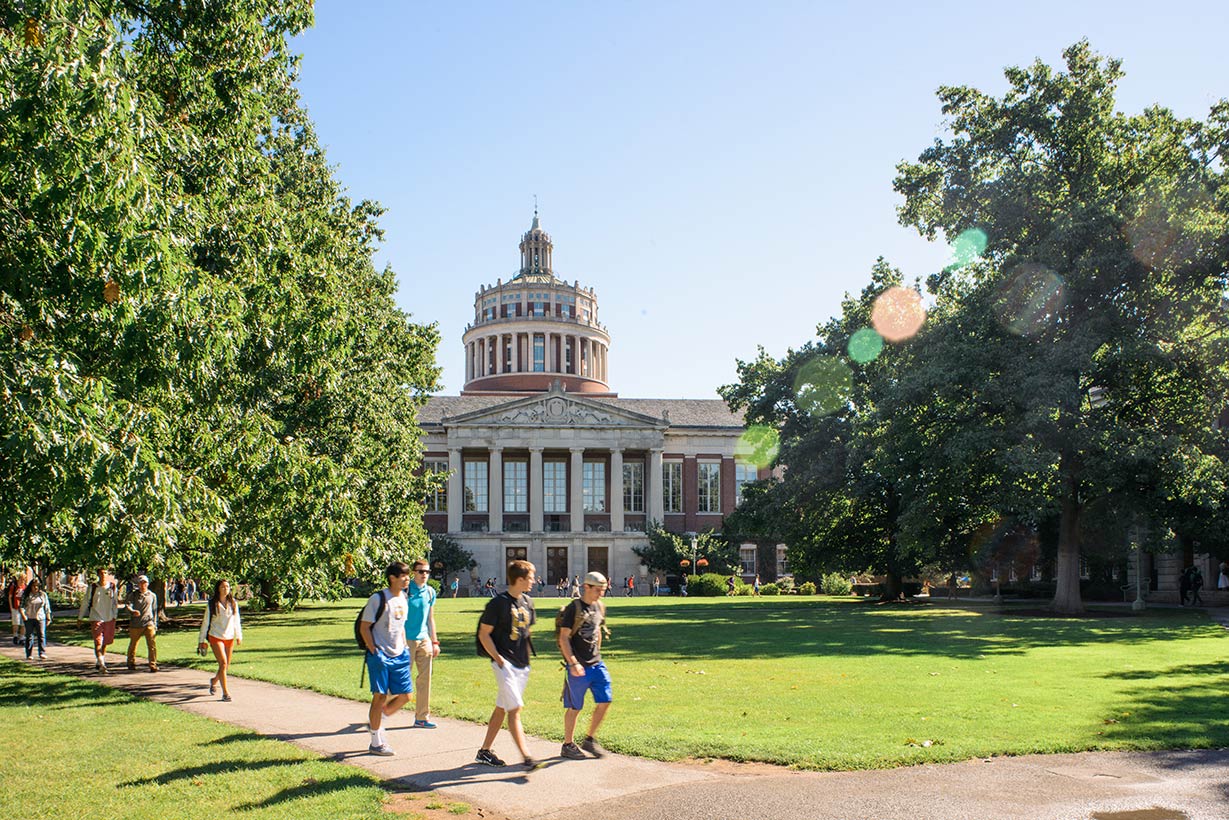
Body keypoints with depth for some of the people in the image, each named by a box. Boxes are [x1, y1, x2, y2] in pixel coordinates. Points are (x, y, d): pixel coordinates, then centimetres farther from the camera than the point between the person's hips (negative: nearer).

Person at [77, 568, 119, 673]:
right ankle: (102, 666, -18)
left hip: (109, 619, 3)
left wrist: (114, 616, 6)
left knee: (105, 643, 10)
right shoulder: (93, 587, -1)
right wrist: (80, 618, 7)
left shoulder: (113, 587, 5)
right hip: (96, 618, -3)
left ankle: (98, 664, 25)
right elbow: (85, 602, 6)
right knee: (98, 643, -12)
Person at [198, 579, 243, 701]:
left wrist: (239, 635, 15)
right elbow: (205, 622, 2)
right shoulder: (211, 604, -3)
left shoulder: (233, 603, 5)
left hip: (229, 638, 4)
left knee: (226, 665, 9)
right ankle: (225, 692, -9)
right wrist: (201, 640, 4)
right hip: (215, 637, -4)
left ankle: (214, 681, 40)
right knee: (223, 663, -14)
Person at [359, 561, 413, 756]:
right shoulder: (378, 599, -12)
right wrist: (374, 652, -14)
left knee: (405, 695, 4)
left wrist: (405, 648, 14)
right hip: (380, 657, -7)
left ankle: (376, 721, 26)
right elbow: (364, 628, -10)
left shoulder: (403, 598, 10)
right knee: (380, 696, -2)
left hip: (399, 656, 7)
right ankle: (376, 742, 9)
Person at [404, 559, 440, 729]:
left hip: (424, 640, 6)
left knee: (425, 678, 4)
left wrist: (434, 641, 15)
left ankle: (422, 717, 11)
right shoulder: (405, 590, -8)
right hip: (407, 639, -5)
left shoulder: (430, 592, 10)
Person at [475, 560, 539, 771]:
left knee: (501, 709, 14)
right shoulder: (498, 603, -13)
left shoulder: (527, 603, 10)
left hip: (522, 665, 8)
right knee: (514, 709, -12)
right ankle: (526, 758, -15)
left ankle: (484, 751, 24)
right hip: (505, 664, -8)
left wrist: (527, 656, 13)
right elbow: (484, 634, -9)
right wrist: (498, 659, -15)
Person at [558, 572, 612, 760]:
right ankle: (568, 745, 17)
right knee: (574, 707, 2)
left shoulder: (600, 607, 9)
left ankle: (590, 740, 19)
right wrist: (573, 663, -21)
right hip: (578, 666, -7)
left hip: (597, 664, 7)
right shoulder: (573, 608, -13)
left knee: (604, 702, 3)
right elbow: (564, 638, -15)